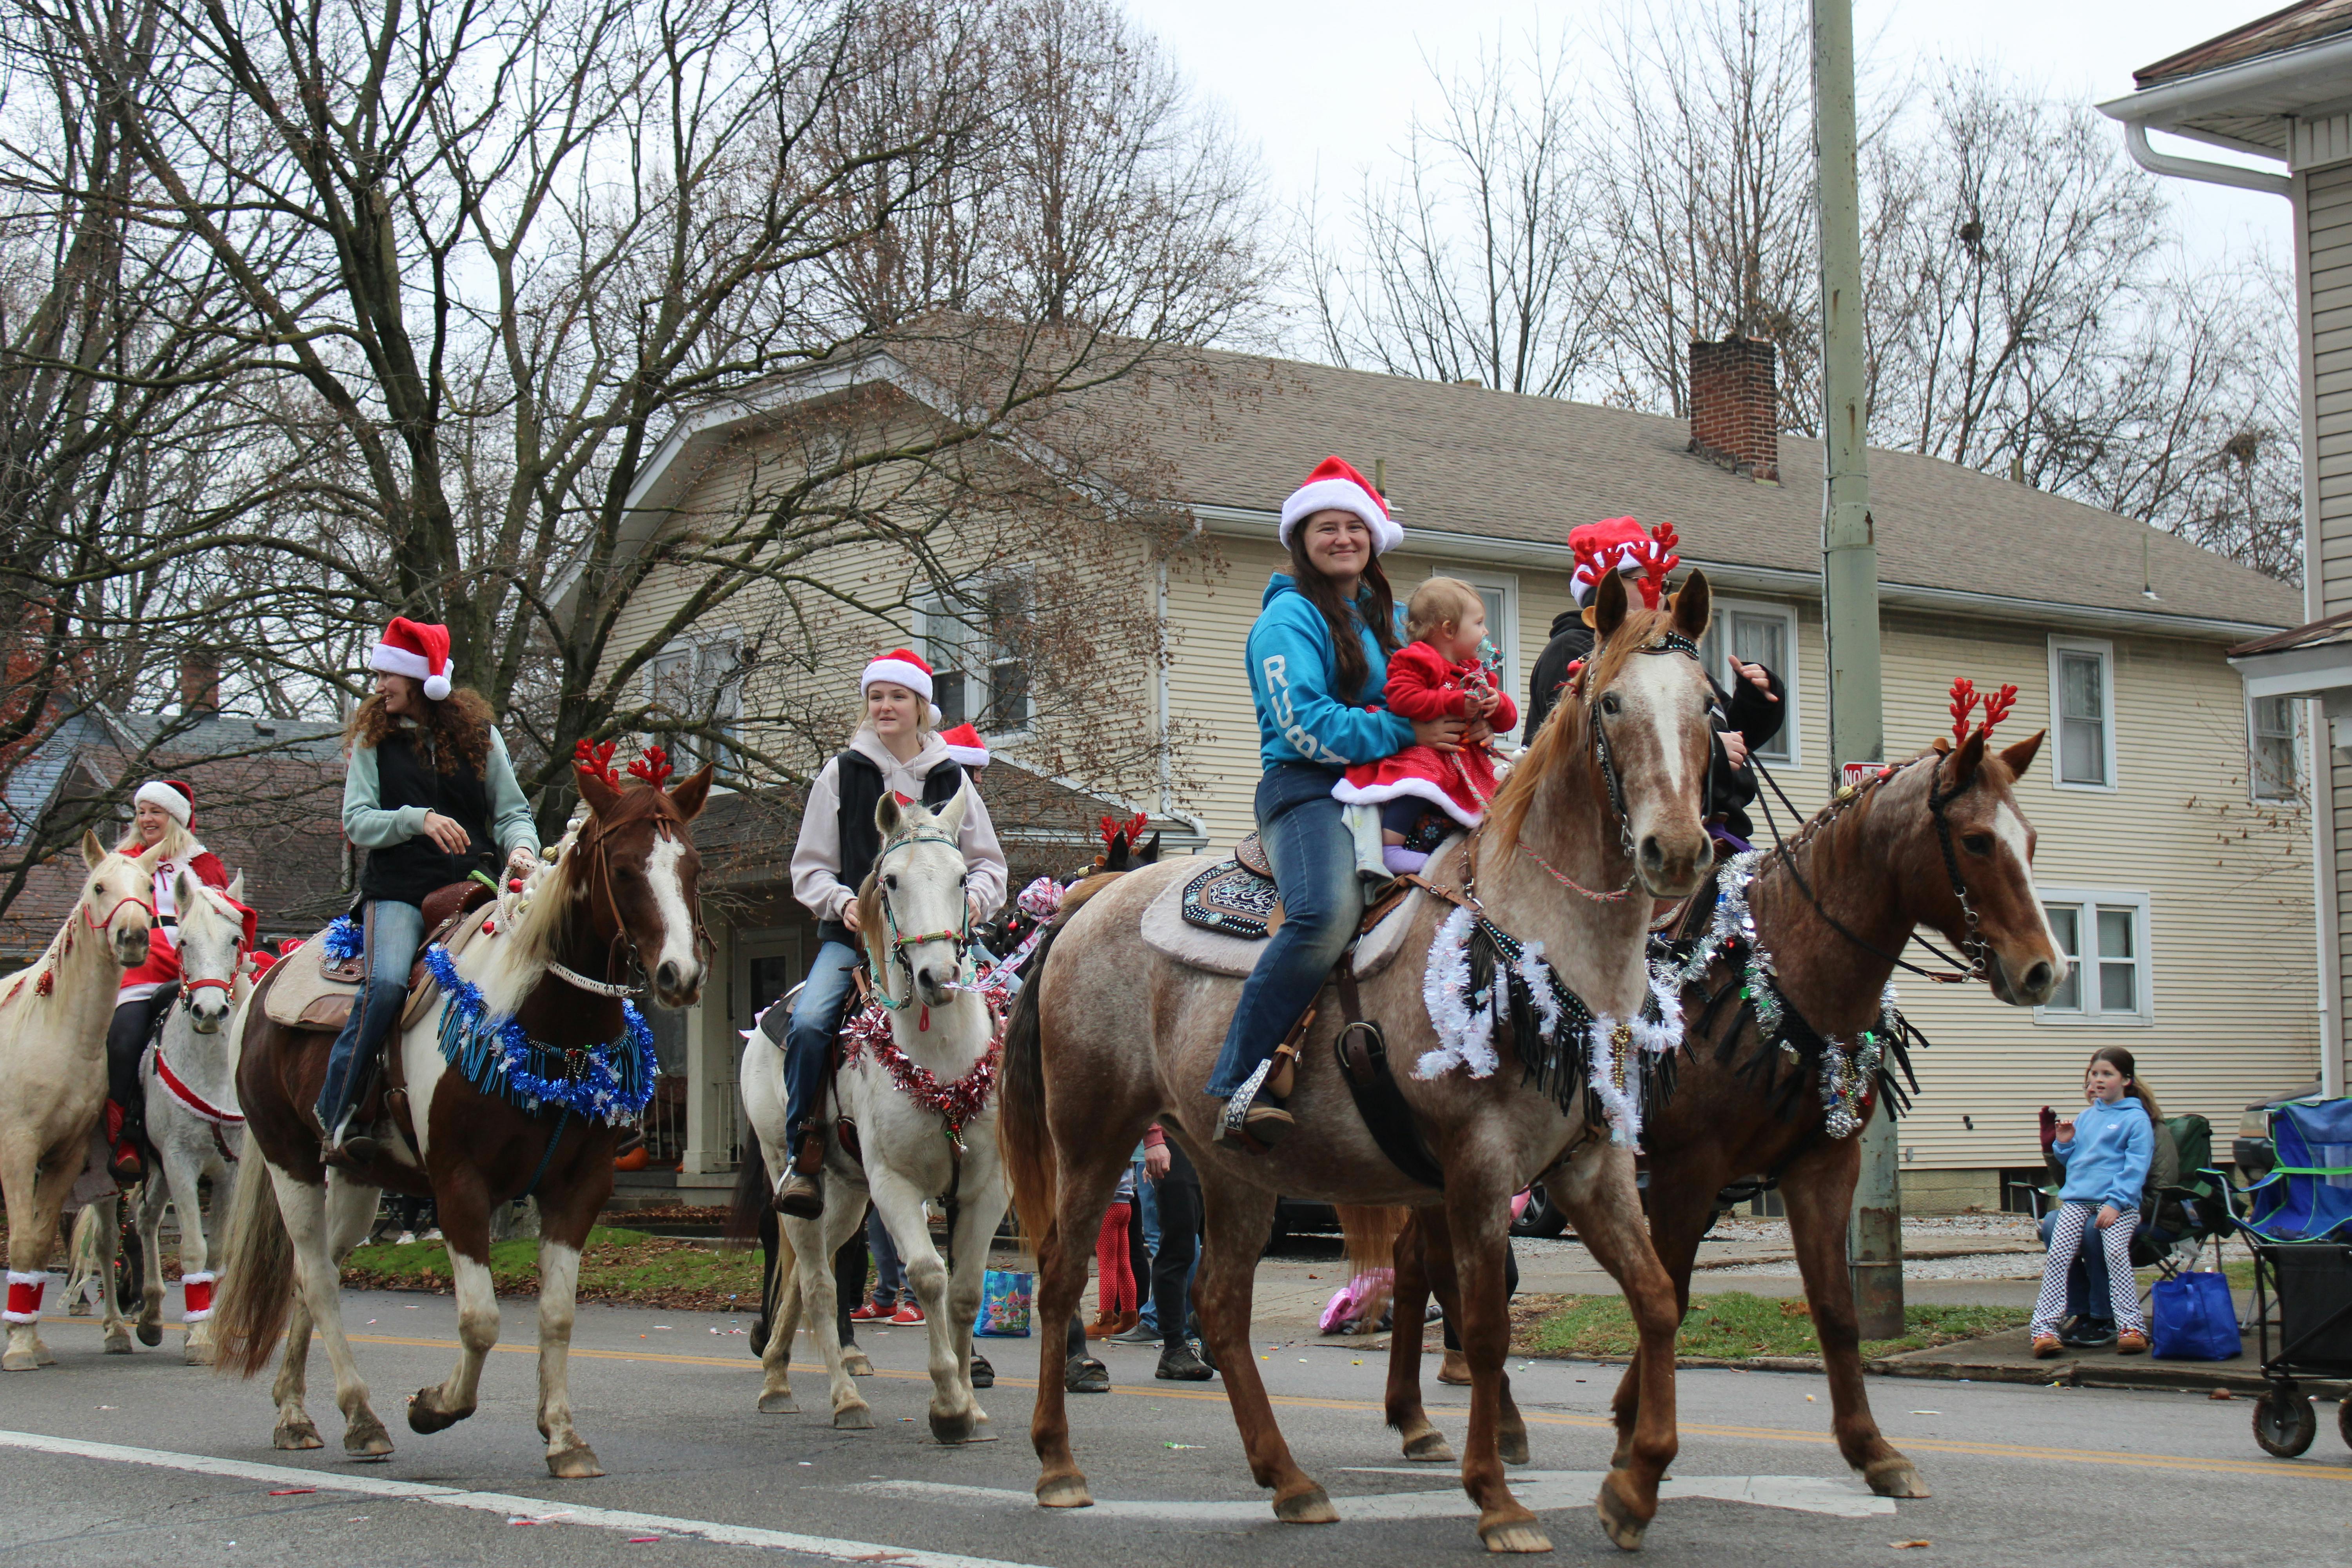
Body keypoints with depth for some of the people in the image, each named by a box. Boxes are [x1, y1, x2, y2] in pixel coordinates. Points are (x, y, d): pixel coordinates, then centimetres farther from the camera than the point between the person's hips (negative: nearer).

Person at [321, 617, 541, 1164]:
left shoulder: (479, 734, 11)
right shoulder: (373, 739, 10)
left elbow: (511, 811, 10)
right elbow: (357, 822, 2)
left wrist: (521, 847, -13)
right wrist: (418, 820, -16)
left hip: (471, 887, 2)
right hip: (399, 890, -2)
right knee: (386, 984, -26)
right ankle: (333, 1119, -21)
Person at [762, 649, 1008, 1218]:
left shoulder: (951, 779, 13)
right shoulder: (842, 774, 9)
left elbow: (989, 862, 15)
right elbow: (809, 869, 9)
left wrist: (975, 897, -7)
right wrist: (841, 901, -12)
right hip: (853, 933, -1)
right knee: (809, 1024, -27)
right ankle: (804, 1155, -16)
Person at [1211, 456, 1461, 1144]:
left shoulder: (1388, 616, 22)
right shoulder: (1289, 617, -1)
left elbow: (1416, 703, 29)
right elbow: (1306, 726, -13)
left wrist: (1459, 718, 5)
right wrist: (1406, 733, -16)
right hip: (1307, 788, -8)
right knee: (1327, 912, -34)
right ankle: (1241, 1084, -32)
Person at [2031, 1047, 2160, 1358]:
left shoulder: (2137, 1119, 1)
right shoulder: (2086, 1116, 20)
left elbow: (2135, 1168, -7)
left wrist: (2115, 1203, -17)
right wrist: (2064, 1143, 6)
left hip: (2118, 1203, -5)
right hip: (2076, 1199, 5)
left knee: (2116, 1253, -24)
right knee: (2057, 1256, -12)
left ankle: (2131, 1327, -18)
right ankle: (2044, 1328, -15)